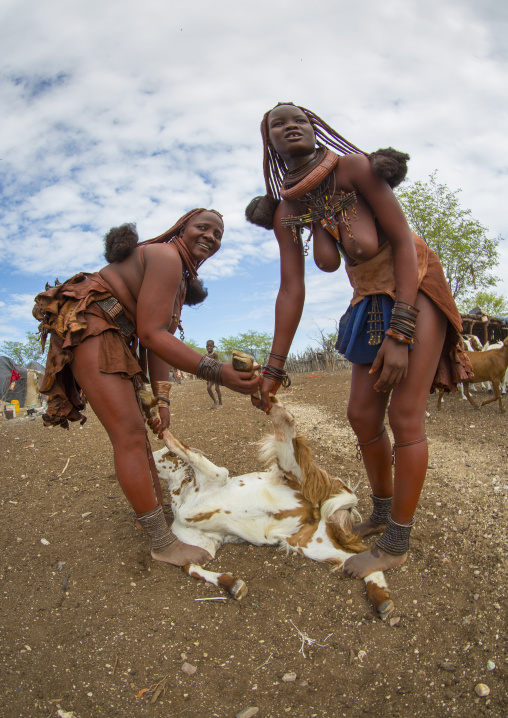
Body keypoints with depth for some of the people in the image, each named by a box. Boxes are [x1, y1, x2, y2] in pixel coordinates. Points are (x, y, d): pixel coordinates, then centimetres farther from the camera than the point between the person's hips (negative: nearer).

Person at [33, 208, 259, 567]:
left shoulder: (183, 278, 17)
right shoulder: (166, 256, -15)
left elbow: (159, 341, 10)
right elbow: (151, 335, -23)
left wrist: (161, 398, -1)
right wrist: (217, 372, -30)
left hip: (113, 338, 11)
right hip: (88, 327, -11)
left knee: (135, 430, 15)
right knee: (129, 433, -14)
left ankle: (156, 509, 30)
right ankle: (163, 542, -9)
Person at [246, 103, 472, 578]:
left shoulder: (354, 167, -15)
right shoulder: (286, 213, 0)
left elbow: (404, 240, -17)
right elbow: (291, 290, -2)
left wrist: (400, 333, -25)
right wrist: (275, 367, -7)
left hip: (415, 288, -6)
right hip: (369, 299, 6)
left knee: (404, 416, -9)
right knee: (362, 415, 7)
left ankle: (396, 543, 4)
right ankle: (382, 512, 29)